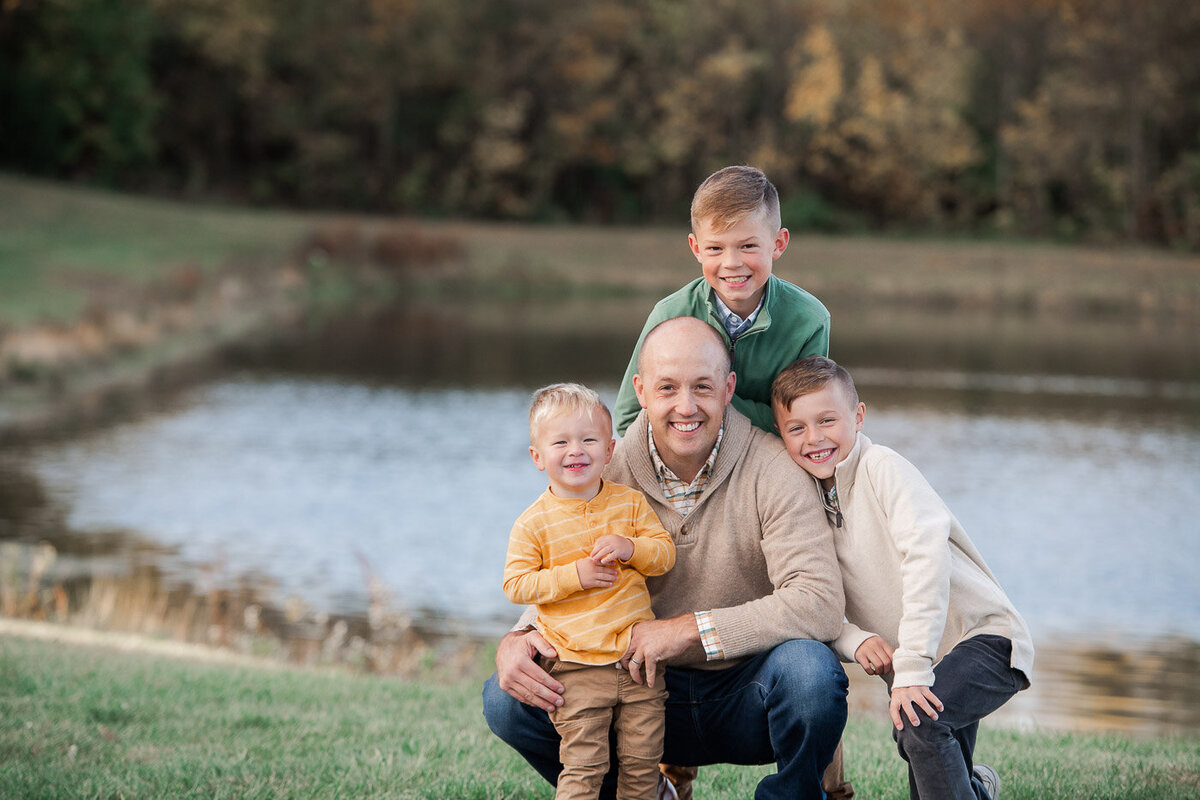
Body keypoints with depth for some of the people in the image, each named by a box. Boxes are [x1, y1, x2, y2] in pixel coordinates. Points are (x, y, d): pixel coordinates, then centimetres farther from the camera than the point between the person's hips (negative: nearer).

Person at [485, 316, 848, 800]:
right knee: (508, 700, -16)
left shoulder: (773, 470, -14)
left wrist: (686, 630, -28)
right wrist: (514, 644, -20)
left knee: (807, 667, -36)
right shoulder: (606, 476, -3)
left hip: (747, 696, -3)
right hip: (650, 690, 3)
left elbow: (819, 605, -25)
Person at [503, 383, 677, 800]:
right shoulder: (533, 523, -4)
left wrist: (629, 548, -15)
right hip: (577, 667, -3)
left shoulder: (630, 503, 5)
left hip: (639, 658, 3)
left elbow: (665, 553, 5)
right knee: (583, 765, -7)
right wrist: (573, 575, -16)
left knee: (642, 758, 8)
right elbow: (516, 585, -5)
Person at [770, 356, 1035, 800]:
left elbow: (927, 553, -28)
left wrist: (912, 667, -31)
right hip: (917, 661, 8)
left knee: (919, 718, -30)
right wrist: (854, 640, -19)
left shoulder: (881, 468, -15)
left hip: (985, 638, -8)